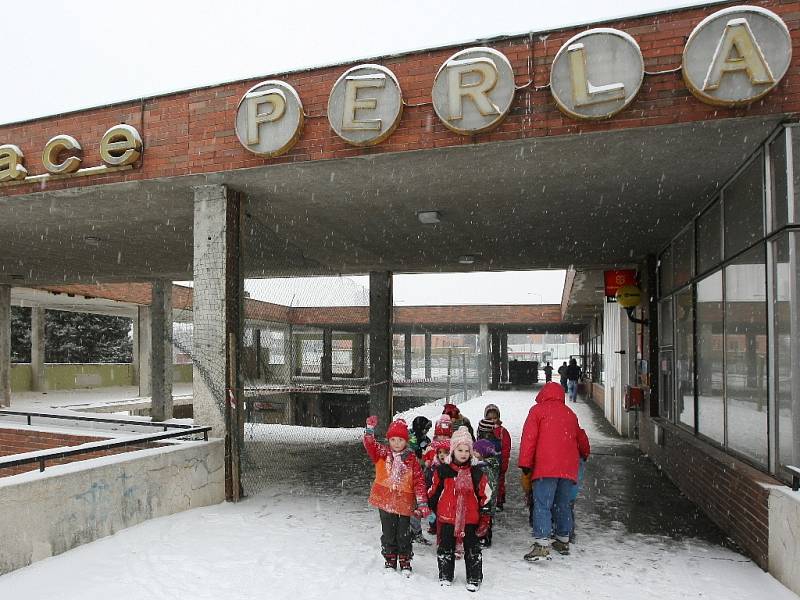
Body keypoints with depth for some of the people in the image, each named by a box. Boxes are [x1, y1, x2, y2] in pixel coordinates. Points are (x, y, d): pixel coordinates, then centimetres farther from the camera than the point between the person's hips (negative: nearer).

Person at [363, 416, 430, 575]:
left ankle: (405, 562, 29)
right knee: (388, 534, 14)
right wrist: (370, 430, -35)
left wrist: (422, 503, -11)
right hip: (385, 501, 1)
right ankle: (390, 561, 32)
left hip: (404, 503, -1)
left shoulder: (411, 459, -6)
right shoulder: (382, 453, -2)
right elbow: (370, 445, -19)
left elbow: (419, 481, -6)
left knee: (404, 535, 11)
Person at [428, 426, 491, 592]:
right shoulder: (442, 471, -2)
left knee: (472, 549, 7)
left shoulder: (477, 473, -1)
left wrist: (485, 518, 0)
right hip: (447, 517, 0)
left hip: (470, 519, 0)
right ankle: (445, 576, 26)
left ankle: (474, 578, 22)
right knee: (446, 548, 10)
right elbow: (433, 492, 7)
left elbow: (484, 496, 3)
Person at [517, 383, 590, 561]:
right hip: (569, 468, 5)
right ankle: (563, 541, 25)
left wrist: (525, 464, -5)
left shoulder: (537, 410, 5)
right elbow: (581, 438, 32)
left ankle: (542, 543, -18)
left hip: (545, 467, -5)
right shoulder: (570, 413, 20)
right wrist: (584, 455, 52)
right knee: (563, 505, 17)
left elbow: (529, 437, -5)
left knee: (542, 505, -8)